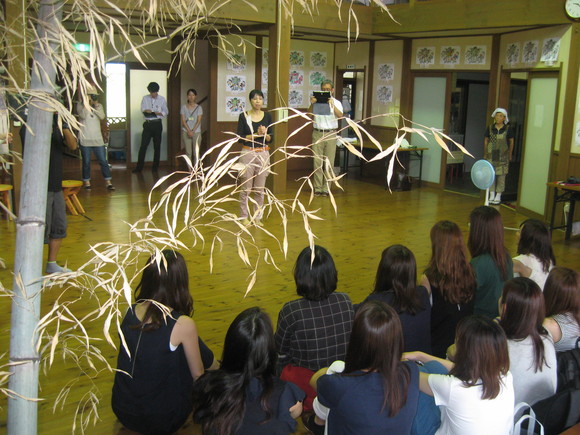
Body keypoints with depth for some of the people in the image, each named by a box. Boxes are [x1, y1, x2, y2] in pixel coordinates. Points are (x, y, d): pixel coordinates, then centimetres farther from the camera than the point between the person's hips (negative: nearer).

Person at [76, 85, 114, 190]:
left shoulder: (99, 106, 9)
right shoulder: (80, 105, 0)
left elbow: (102, 116, -9)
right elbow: (82, 115, -18)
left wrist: (96, 104, -15)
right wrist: (87, 103, -18)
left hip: (97, 139, 3)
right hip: (85, 139, -2)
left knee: (103, 161, 0)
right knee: (86, 162, 4)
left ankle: (108, 182, 4)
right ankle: (86, 181, 15)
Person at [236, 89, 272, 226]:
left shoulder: (267, 116, 6)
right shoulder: (243, 116, -2)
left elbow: (271, 139, 6)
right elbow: (240, 138, -7)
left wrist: (265, 134, -14)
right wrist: (256, 134, -16)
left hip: (263, 154, 3)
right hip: (248, 153, -3)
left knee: (260, 189, 7)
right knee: (246, 188, 2)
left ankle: (257, 217, 17)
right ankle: (244, 217, 13)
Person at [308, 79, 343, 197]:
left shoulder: (336, 102, 2)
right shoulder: (317, 101, 4)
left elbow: (340, 115, -16)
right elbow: (309, 114, -8)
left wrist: (332, 105, -33)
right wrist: (312, 104, -26)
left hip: (331, 134, 0)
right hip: (317, 133, 0)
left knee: (329, 162, 3)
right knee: (317, 162, 1)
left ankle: (326, 188, 10)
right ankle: (317, 188, 8)